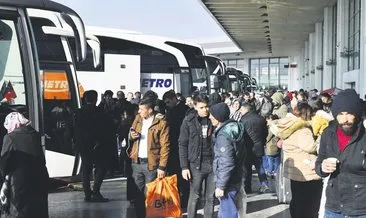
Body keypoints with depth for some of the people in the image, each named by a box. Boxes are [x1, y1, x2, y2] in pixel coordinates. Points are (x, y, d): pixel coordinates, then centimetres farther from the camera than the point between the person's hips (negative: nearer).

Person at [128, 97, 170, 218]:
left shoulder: (161, 122, -11)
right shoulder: (138, 118, 7)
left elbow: (165, 146, -11)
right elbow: (132, 134, 22)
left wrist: (162, 167, -16)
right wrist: (132, 135, -3)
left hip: (151, 163, -5)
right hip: (137, 162, 6)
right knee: (138, 193, 12)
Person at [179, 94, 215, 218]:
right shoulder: (189, 121, -3)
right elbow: (182, 145, -2)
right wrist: (184, 167, -7)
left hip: (213, 163, 2)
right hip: (196, 164, -2)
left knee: (210, 197, 8)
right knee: (195, 197, 6)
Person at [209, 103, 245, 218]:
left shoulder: (223, 135, -23)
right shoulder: (233, 128, 4)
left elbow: (227, 163, -26)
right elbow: (241, 153, 13)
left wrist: (221, 186, -19)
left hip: (228, 183, -9)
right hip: (235, 178, 9)